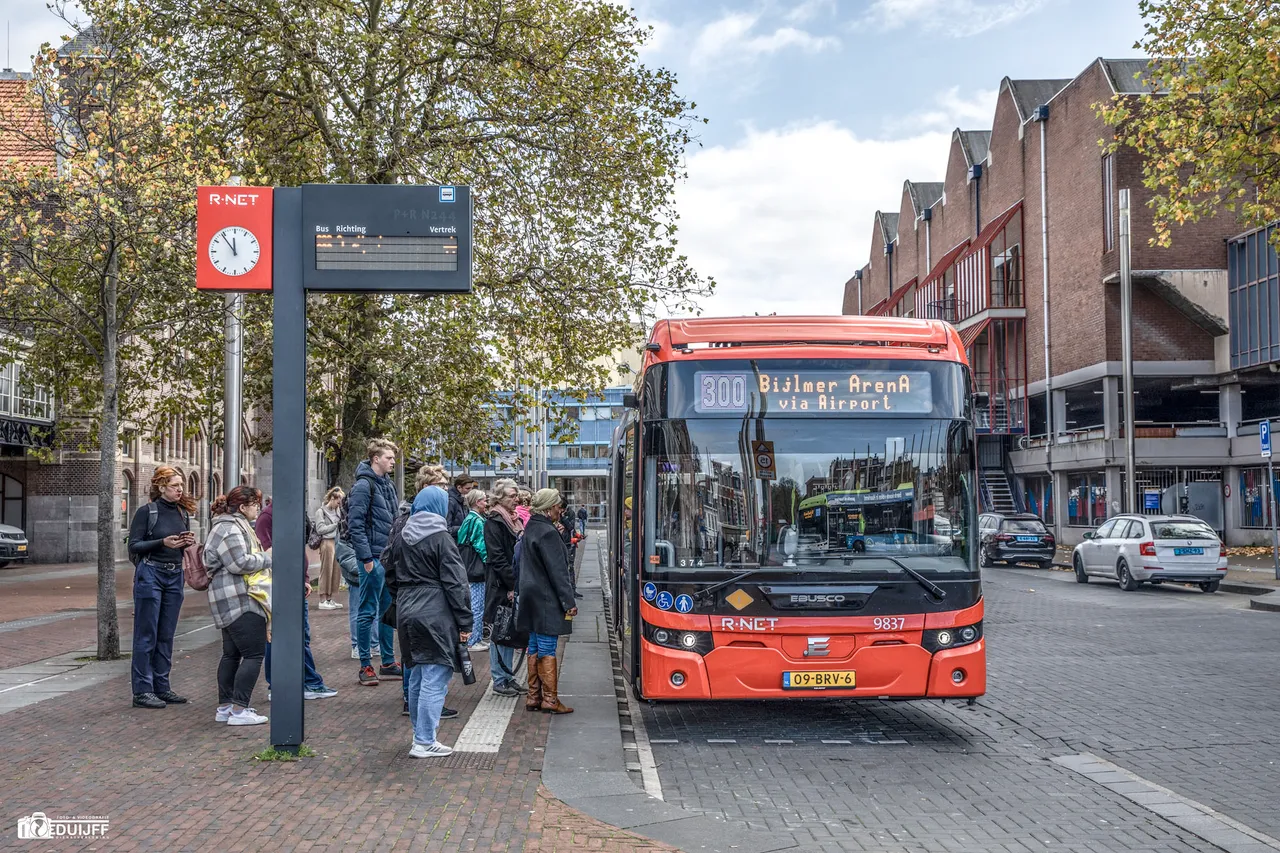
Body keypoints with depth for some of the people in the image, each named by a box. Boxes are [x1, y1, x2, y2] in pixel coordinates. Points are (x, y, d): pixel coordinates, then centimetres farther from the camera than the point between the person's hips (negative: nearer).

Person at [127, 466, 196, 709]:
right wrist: (162, 543, -21)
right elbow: (133, 546, -10)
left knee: (166, 635, 10)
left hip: (174, 576, 6)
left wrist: (188, 543, -3)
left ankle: (162, 687, 17)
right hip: (150, 574, -6)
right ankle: (142, 691, 1)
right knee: (146, 635, -3)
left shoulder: (183, 513, 10)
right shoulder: (147, 512, -7)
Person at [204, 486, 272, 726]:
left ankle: (225, 707, 19)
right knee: (254, 653, -11)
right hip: (239, 601, -12)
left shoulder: (237, 526, 21)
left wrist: (263, 557, 14)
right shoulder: (230, 529, -14)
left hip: (232, 602, 12)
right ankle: (239, 710, -11)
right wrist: (267, 557, -9)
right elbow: (240, 563, -22)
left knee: (232, 654, 14)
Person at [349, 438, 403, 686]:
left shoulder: (388, 485, 14)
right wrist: (366, 558, -19)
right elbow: (355, 524, -17)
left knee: (389, 610, 14)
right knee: (368, 613, -1)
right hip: (374, 558, -8)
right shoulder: (363, 485, -12)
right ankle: (365, 665, 7)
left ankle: (388, 661, 22)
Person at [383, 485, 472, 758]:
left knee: (417, 675, 18)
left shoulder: (400, 539, 10)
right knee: (435, 678, -4)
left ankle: (420, 732, 28)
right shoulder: (441, 539, -11)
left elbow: (391, 578, 18)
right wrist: (464, 623, -10)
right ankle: (424, 742, -4)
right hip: (435, 615, -8)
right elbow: (455, 584, -13)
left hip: (407, 613, 8)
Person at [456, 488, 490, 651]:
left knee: (476, 606, 15)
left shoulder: (468, 519, 14)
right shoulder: (477, 521, -16)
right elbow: (481, 546, -17)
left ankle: (477, 638, 22)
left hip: (470, 569, 10)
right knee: (477, 607, -4)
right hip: (477, 569, -10)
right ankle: (474, 641, 1)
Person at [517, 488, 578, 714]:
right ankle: (550, 699, 2)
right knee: (547, 650, -4)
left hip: (532, 598, 10)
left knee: (534, 648, 13)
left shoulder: (531, 529, 12)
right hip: (547, 601, -10)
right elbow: (557, 570, -19)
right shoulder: (547, 533, -18)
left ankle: (533, 697, 18)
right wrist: (569, 601, -16)